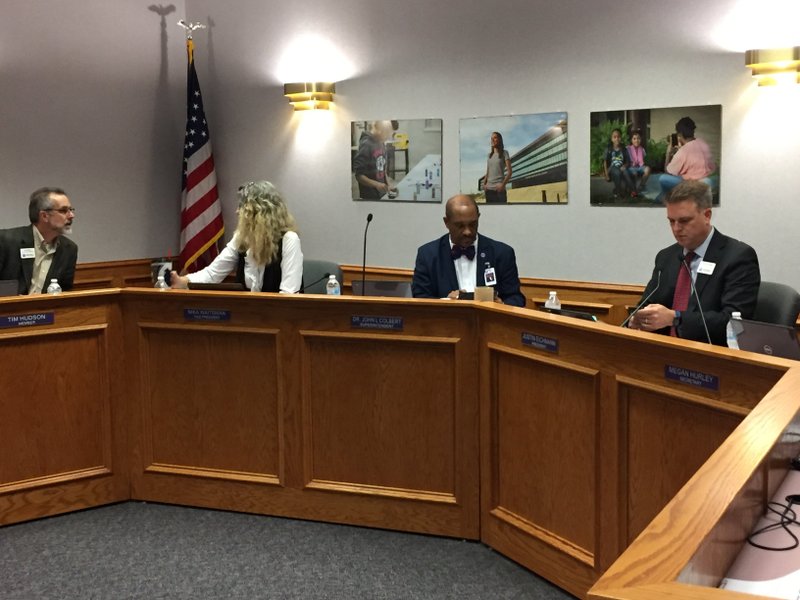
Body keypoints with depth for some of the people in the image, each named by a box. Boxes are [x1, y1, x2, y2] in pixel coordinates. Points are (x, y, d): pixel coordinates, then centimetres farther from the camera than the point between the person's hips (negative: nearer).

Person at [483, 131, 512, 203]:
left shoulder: (504, 153, 4)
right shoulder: (490, 155, 18)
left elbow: (509, 172, -3)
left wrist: (503, 184, -17)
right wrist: (484, 183, 4)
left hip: (499, 188, -5)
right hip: (489, 188, 5)